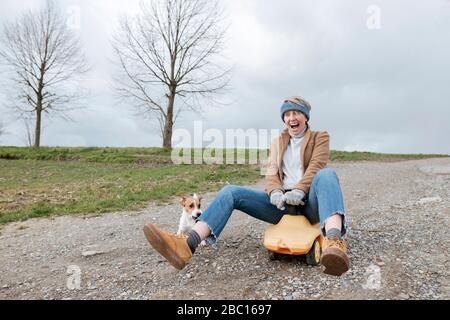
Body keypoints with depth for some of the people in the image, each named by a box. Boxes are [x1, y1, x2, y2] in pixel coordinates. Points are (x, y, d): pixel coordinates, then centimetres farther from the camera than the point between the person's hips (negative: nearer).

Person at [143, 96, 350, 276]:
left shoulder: (320, 137, 12)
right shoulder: (277, 142, 22)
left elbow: (316, 167, -6)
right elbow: (271, 173, 8)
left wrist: (298, 191, -24)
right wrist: (276, 193, -14)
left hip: (309, 202, -3)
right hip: (283, 203, 3)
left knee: (327, 174, -35)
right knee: (231, 192, -17)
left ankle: (334, 242, -61)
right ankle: (188, 245, -38)